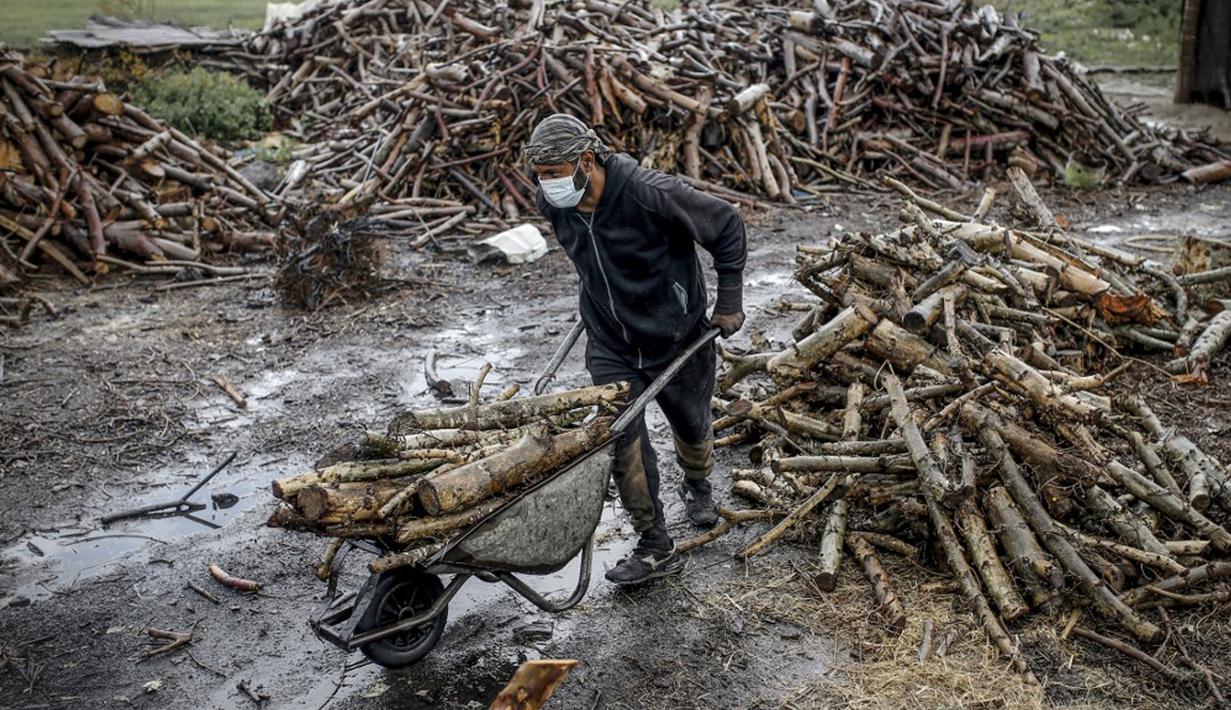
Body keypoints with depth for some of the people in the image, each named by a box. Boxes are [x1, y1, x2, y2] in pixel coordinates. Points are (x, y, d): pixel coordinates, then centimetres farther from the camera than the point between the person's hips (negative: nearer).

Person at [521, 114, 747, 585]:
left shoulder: (650, 194, -29)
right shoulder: (554, 204, -11)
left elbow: (727, 227, -15)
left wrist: (729, 303, -10)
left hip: (675, 338, -3)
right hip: (610, 345, 3)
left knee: (691, 426, 19)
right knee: (622, 443, -5)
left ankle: (697, 485, 53)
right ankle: (656, 548, 11)